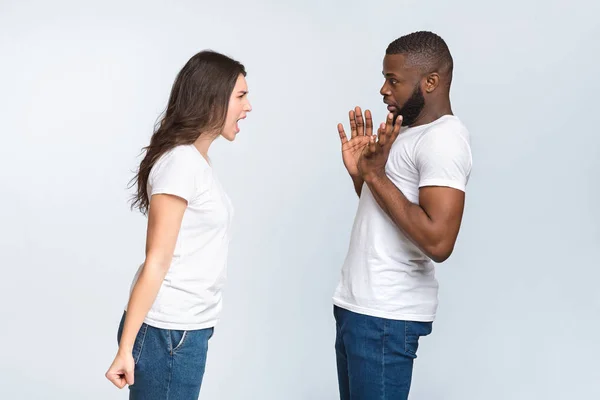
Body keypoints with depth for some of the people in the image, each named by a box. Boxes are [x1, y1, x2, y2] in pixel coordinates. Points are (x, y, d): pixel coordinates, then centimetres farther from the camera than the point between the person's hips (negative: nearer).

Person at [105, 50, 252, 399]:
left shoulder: (198, 160, 13)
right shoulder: (181, 162, -14)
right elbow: (156, 263, -17)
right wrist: (126, 348, -16)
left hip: (189, 330, 8)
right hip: (167, 333, -8)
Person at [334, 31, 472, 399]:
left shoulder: (443, 138, -16)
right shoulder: (410, 133, 15)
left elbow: (438, 242, -26)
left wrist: (376, 177, -20)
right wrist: (360, 172, 5)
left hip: (385, 316, -10)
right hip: (360, 306, 10)